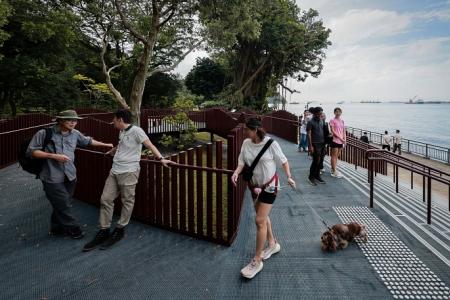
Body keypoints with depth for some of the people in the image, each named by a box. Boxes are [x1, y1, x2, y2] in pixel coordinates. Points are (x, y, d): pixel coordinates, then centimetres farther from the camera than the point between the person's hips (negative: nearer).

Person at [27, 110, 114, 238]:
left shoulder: (75, 134, 6)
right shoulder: (44, 133, -10)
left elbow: (88, 141, 24)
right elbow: (31, 151, -10)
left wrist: (106, 145, 29)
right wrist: (53, 156, -19)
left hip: (70, 176, 6)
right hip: (53, 178, -5)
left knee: (63, 204, 14)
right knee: (63, 205, -4)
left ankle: (56, 228, 34)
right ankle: (73, 228, 14)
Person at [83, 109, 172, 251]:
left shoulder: (136, 130, -8)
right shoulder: (121, 133, 17)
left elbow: (150, 145, -10)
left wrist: (161, 158, -18)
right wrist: (110, 152, 52)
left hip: (128, 172, -8)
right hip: (114, 171, 9)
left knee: (127, 202, 2)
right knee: (106, 199, 6)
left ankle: (120, 230, 17)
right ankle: (104, 231, 16)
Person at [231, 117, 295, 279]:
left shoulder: (270, 143, -19)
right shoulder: (246, 143, -7)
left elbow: (283, 160, -8)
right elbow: (242, 162, -4)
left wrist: (289, 176, -17)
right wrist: (236, 172, -24)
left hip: (269, 184, -6)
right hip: (254, 185, 6)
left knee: (260, 221, -10)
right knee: (263, 217, 20)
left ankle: (257, 260, 2)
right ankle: (273, 244, 44)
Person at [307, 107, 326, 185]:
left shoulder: (321, 121, 11)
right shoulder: (311, 122, -9)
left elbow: (323, 131, 18)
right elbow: (309, 134, -12)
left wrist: (324, 143, 12)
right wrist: (310, 146, -17)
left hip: (322, 143, 7)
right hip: (315, 144, -7)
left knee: (320, 161, 10)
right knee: (316, 161, -7)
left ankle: (317, 176, 21)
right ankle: (311, 177, 6)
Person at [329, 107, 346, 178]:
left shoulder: (342, 121, 12)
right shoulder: (332, 121, -7)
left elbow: (344, 131, 14)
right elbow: (333, 131, -13)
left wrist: (345, 139, 4)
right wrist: (340, 138, -17)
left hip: (341, 141, 7)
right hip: (335, 140, -6)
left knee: (337, 156, 11)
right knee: (334, 155, -4)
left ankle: (333, 169, 21)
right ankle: (334, 171, -2)